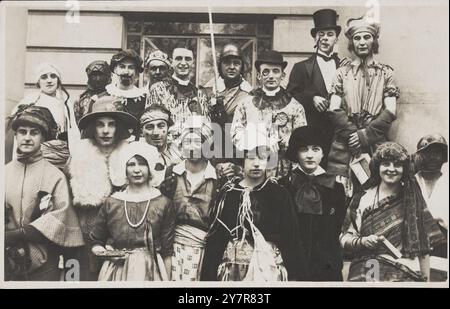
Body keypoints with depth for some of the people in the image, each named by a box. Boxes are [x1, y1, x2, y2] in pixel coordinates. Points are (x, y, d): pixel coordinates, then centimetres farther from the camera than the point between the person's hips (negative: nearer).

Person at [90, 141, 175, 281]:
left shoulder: (163, 203, -4)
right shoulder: (111, 203, 0)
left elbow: (167, 251, -1)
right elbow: (96, 241, 11)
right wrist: (99, 249, -10)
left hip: (150, 270, -1)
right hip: (116, 270, 1)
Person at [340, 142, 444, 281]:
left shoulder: (413, 200, 2)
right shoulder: (362, 198, 1)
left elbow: (424, 249, 2)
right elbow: (344, 238, 3)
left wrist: (426, 280, -1)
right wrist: (362, 241, -16)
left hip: (404, 275, 0)